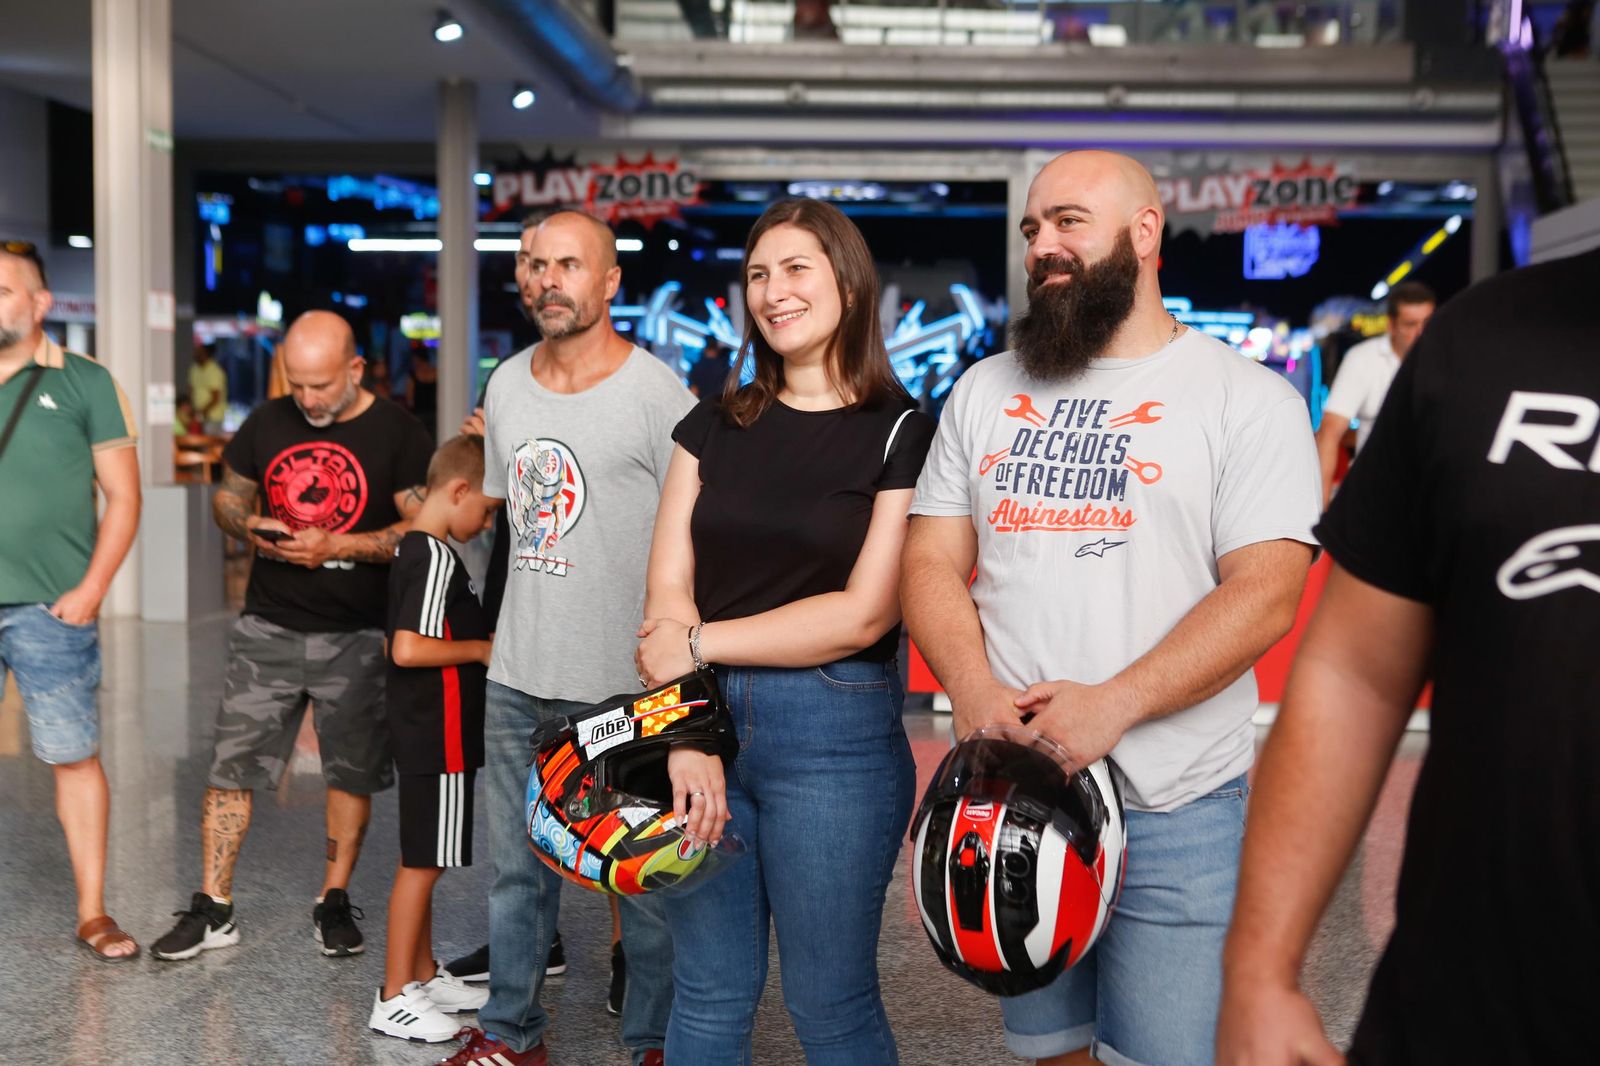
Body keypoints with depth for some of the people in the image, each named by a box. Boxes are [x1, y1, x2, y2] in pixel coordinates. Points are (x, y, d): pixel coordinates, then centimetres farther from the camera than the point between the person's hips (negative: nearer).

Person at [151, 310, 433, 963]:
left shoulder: (398, 435, -6)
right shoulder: (266, 424, 7)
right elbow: (227, 498, 17)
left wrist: (335, 547, -20)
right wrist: (249, 527, -6)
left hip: (357, 637, -2)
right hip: (268, 627, 3)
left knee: (351, 773, 7)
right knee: (232, 765, 1)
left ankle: (334, 903, 23)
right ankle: (212, 909, 12)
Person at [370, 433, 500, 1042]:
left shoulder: (413, 551, 12)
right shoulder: (436, 558, -19)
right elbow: (407, 648, -27)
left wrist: (477, 646, 12)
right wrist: (481, 649, -16)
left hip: (424, 732, 10)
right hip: (438, 735, -10)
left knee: (421, 861, 18)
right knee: (421, 862, -2)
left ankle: (425, 978, 30)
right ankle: (394, 1000, 7)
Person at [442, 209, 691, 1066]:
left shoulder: (658, 395, -10)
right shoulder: (506, 385, 9)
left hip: (626, 680, -6)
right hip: (517, 676, 6)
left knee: (645, 877, 5)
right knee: (516, 868, 17)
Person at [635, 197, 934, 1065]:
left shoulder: (900, 434, -3)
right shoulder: (713, 426, 9)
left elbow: (864, 614, -11)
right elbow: (667, 594, 1)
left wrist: (703, 643, -10)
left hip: (836, 733, -4)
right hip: (706, 722, 4)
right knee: (708, 994, 13)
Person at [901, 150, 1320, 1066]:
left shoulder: (1249, 399, -3)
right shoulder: (986, 391, 11)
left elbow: (1263, 596, -12)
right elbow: (933, 564, 7)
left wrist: (1113, 705, -22)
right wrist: (976, 694, -11)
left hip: (1174, 814, -4)